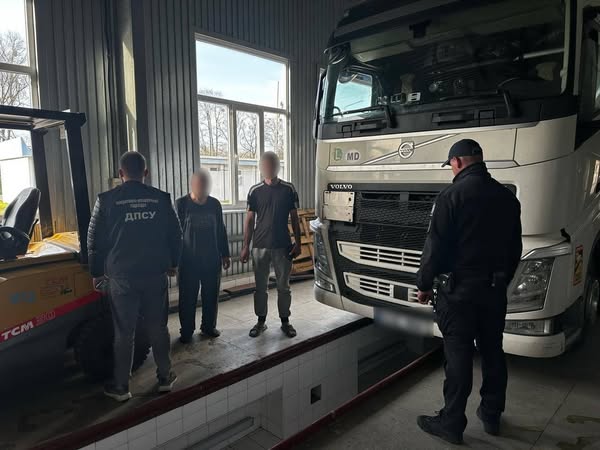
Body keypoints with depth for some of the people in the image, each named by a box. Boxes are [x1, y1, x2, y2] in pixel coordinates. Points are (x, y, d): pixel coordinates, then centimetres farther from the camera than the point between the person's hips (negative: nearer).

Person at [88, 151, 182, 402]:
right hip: (155, 274, 1)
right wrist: (172, 264, 19)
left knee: (124, 333, 8)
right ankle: (165, 377, 24)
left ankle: (121, 387, 19)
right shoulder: (161, 199, -1)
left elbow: (94, 241, 1)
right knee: (158, 327, 12)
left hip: (121, 276, -1)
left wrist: (97, 273, 13)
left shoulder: (106, 200, -4)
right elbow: (175, 236, 5)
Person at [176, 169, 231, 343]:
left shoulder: (214, 204, 4)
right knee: (188, 297, 5)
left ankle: (209, 326, 27)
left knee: (211, 296, 11)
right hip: (188, 260, -3)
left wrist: (225, 254, 11)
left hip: (212, 259, 3)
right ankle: (186, 331, 20)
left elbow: (221, 231, 10)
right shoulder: (181, 204, -5)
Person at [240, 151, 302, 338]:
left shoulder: (288, 189, 2)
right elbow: (249, 220, 4)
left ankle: (285, 321, 21)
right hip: (260, 247, 1)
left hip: (283, 246, -1)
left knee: (283, 286, 7)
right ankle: (261, 321, 23)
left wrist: (297, 243, 0)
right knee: (260, 286, 9)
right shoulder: (255, 191, 3)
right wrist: (246, 247, 1)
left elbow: (294, 218, 5)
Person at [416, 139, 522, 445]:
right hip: (495, 289, 6)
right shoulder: (507, 197, 8)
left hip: (459, 288, -6)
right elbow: (515, 249, 14)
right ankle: (491, 416, 31)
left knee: (458, 357, 0)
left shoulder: (452, 195, -13)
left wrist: (424, 284, -4)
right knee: (493, 353, 16)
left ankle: (451, 423, 12)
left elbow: (436, 246, -14)